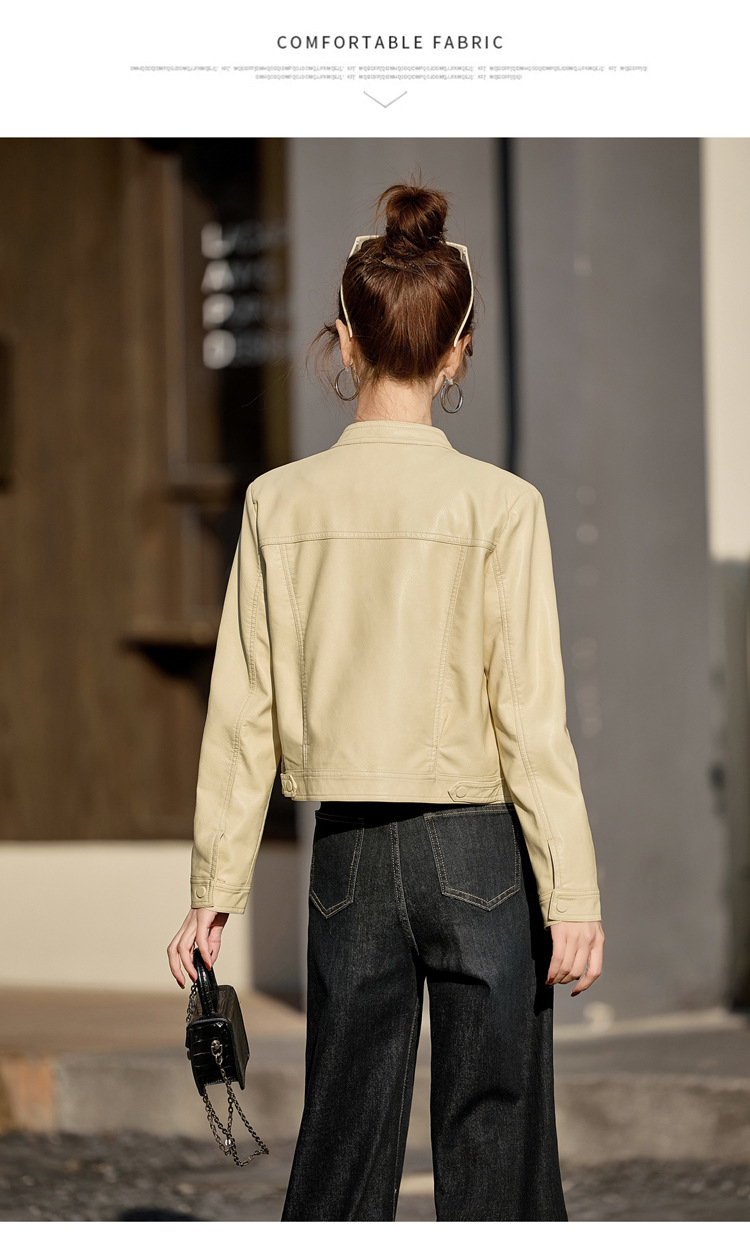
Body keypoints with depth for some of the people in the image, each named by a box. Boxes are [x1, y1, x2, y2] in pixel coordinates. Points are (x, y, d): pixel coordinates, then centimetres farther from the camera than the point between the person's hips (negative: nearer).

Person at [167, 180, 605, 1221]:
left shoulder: (279, 503, -2)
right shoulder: (498, 506, -9)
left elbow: (244, 712, 1)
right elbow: (529, 715, -10)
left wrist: (217, 884, 8)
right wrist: (572, 891, -7)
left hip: (350, 856, 3)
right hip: (479, 848, -3)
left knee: (340, 1147, 11)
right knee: (494, 1146, 5)